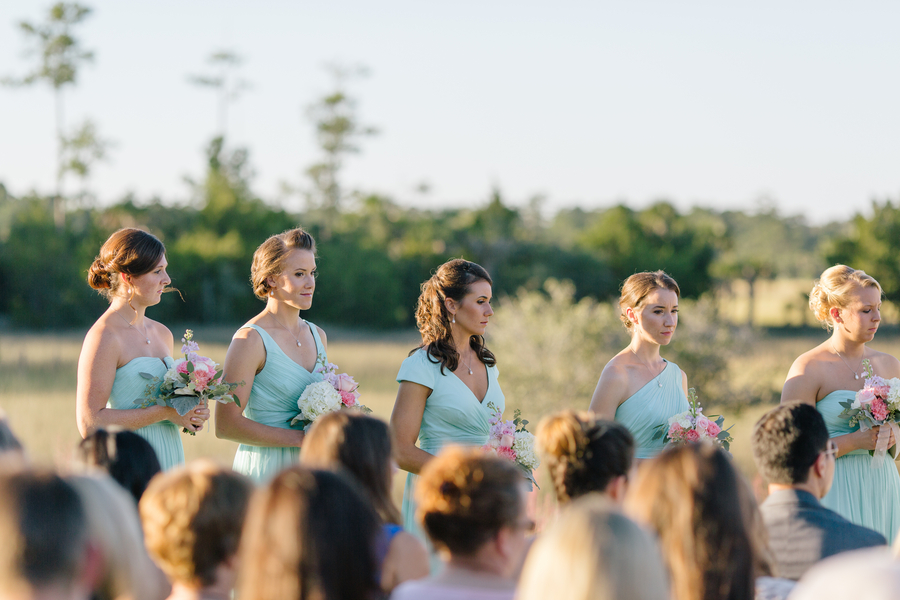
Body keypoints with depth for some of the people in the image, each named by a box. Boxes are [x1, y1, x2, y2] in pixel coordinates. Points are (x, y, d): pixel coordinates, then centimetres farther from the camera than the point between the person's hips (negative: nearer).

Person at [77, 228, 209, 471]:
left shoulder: (162, 333, 13)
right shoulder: (104, 337, -11)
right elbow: (90, 424, -18)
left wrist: (192, 413, 4)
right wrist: (164, 412, -15)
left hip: (169, 461, 7)